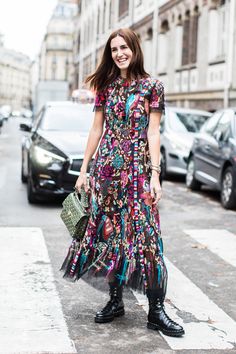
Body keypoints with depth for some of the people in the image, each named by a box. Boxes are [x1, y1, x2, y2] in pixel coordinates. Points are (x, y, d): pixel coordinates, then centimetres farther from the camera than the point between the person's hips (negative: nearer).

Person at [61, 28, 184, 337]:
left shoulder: (152, 86, 0)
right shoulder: (106, 86, 10)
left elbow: (153, 133, -3)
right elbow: (96, 130, 11)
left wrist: (155, 175, -10)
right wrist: (84, 170, 8)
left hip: (138, 169, -4)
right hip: (106, 168, 4)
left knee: (145, 235, -6)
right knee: (109, 233, 6)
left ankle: (156, 311, 0)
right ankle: (115, 300, 19)